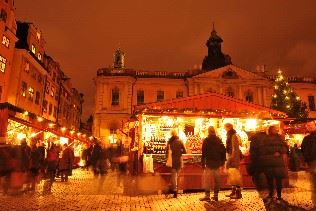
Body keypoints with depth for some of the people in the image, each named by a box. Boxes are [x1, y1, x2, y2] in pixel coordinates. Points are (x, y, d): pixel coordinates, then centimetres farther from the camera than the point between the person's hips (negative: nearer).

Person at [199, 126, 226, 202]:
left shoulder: (206, 140, -7)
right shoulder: (219, 140, 5)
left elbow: (204, 153, -9)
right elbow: (223, 151, 7)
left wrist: (203, 163, -5)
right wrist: (222, 161, 14)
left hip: (209, 163, -4)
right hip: (217, 163, 5)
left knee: (207, 180, 0)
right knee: (217, 179, 11)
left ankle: (207, 196, 0)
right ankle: (216, 195, 16)